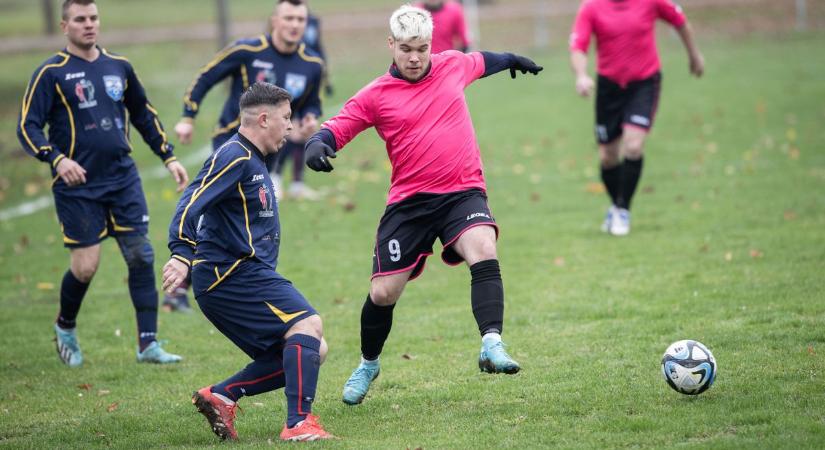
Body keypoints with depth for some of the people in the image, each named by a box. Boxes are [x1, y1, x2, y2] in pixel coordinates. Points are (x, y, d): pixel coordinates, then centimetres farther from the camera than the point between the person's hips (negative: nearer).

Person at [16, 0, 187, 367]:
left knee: (141, 256, -4)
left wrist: (168, 157, 17)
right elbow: (28, 127, -9)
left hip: (123, 179, 4)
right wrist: (57, 159, -24)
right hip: (77, 186, -4)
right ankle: (65, 327, 24)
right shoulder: (51, 73, -5)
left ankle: (148, 345, 1)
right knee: (85, 266, -5)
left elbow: (144, 115, 22)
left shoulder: (119, 67, 10)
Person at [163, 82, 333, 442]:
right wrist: (182, 256, -35)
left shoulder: (253, 161, 21)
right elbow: (190, 206, -23)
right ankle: (299, 423, -29)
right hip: (233, 274, -10)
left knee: (310, 351, 5)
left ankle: (221, 396, 1)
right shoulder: (234, 157, -11)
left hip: (248, 275, 10)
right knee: (307, 325, -22)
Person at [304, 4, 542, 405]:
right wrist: (317, 144, -26)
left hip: (463, 192, 1)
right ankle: (368, 365, 28)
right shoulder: (375, 96, -2)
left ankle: (492, 347, -37)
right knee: (383, 293, 1)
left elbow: (481, 61, 29)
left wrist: (511, 60, 48)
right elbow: (336, 128, -3)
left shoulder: (454, 65, 7)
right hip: (409, 202, -1)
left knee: (484, 254, -30)